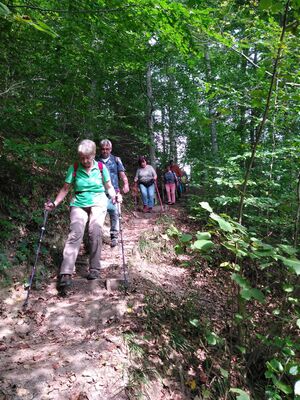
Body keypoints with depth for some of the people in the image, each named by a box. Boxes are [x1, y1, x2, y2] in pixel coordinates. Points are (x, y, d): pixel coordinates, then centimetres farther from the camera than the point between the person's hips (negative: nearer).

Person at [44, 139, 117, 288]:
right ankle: (66, 273, -22)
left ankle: (94, 268, -6)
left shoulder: (101, 167, 1)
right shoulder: (74, 168, 0)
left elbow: (109, 187, 7)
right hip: (79, 204, 0)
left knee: (95, 232, -19)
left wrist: (114, 196, -13)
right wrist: (54, 203, -7)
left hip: (98, 203, 0)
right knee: (75, 233, -18)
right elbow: (65, 188, 3)